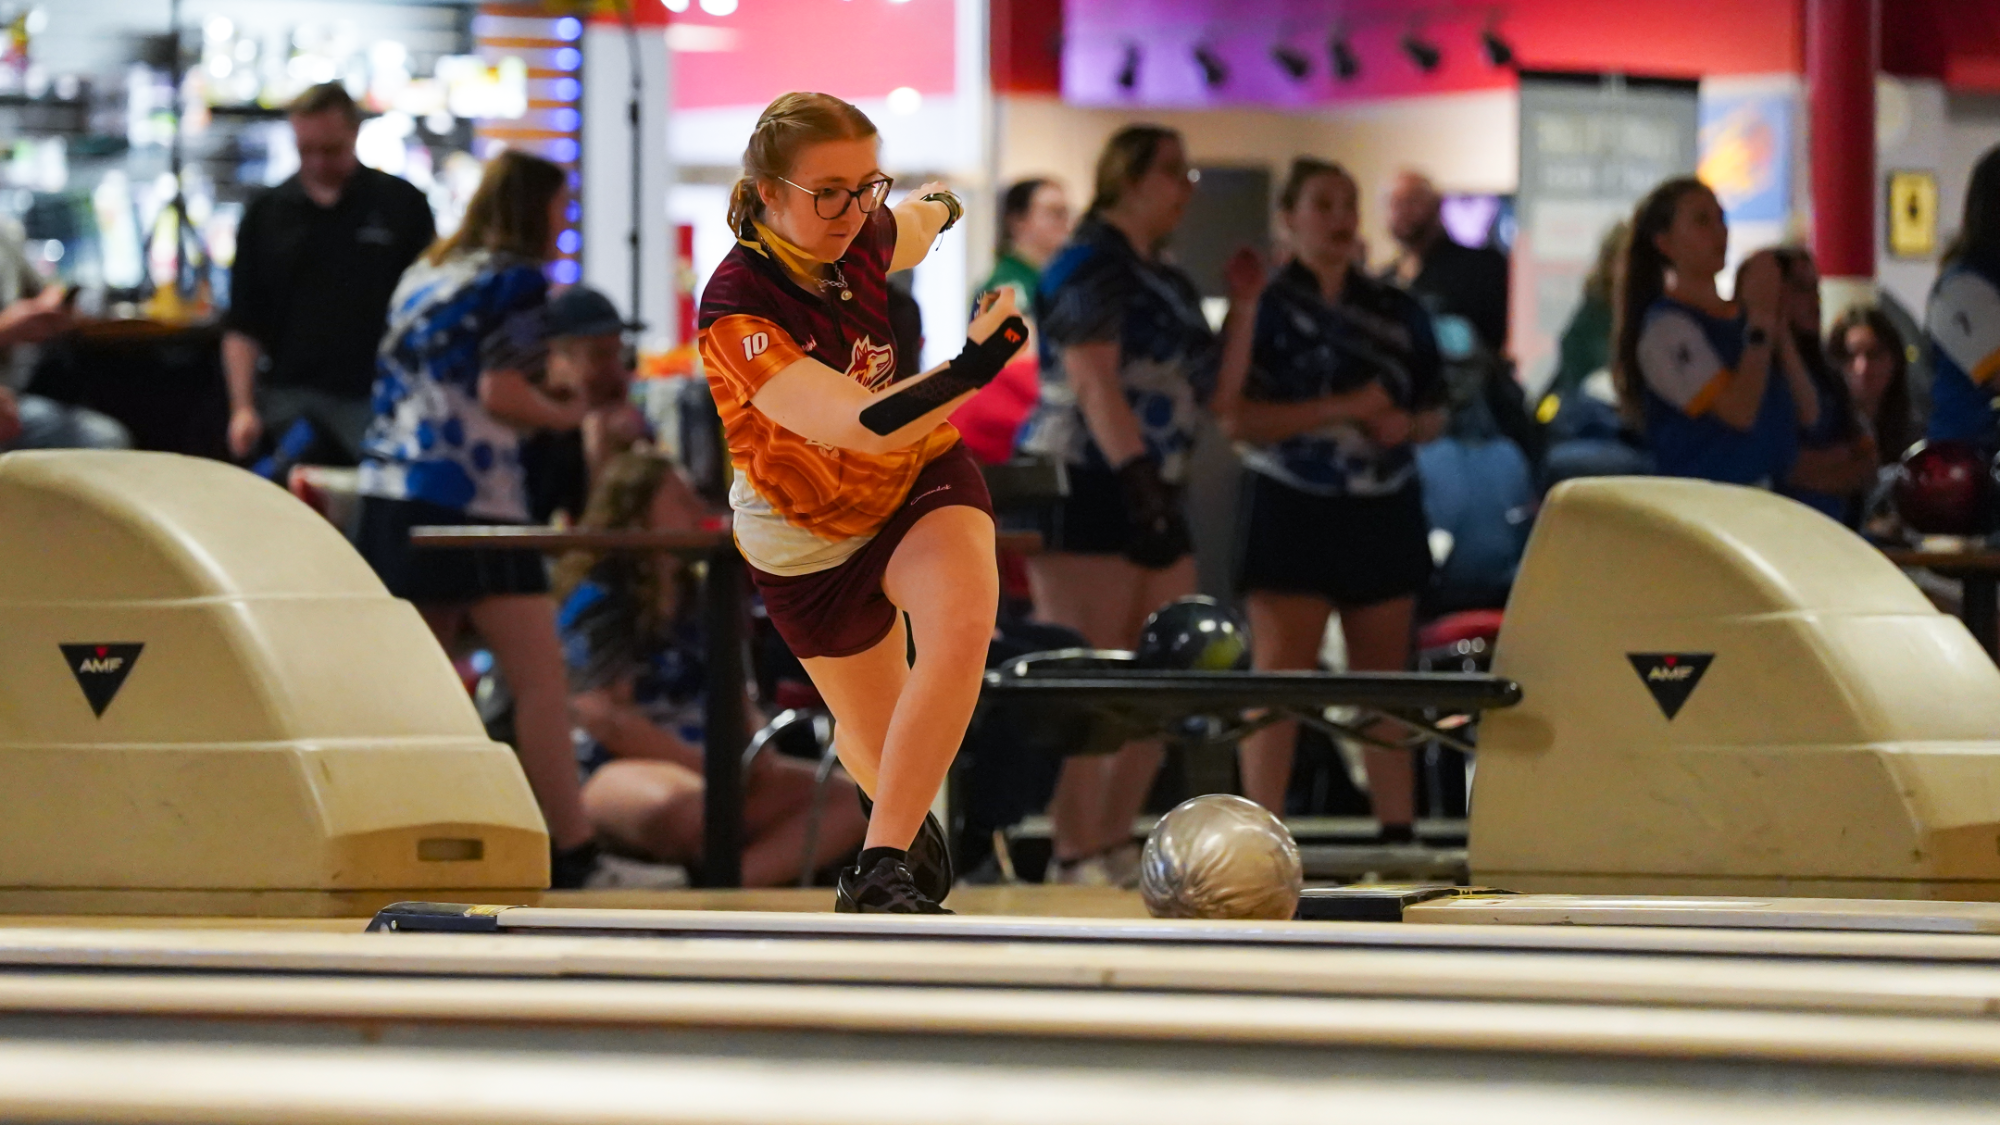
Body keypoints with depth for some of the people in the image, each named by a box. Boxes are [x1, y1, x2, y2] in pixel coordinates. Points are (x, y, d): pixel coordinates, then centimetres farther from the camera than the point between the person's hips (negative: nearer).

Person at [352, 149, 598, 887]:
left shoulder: (425, 275, 19)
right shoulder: (515, 280, -4)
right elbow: (501, 395, -13)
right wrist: (568, 413, 4)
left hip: (389, 494, 8)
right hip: (470, 500, -8)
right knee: (540, 681, -5)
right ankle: (571, 852, -8)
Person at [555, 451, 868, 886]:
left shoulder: (696, 601, 17)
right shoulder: (596, 602, -6)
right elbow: (603, 716, -15)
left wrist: (758, 754, -2)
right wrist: (706, 764, -16)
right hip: (614, 774, -9)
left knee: (850, 799, -11)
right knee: (680, 804, -46)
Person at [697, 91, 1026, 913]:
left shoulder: (864, 235, -16)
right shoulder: (735, 310, -33)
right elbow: (864, 425, -42)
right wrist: (972, 369, -55)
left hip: (921, 477, 3)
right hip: (807, 536, -3)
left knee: (962, 620, -30)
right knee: (881, 742, 13)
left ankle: (882, 867, -26)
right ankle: (904, 838, 52)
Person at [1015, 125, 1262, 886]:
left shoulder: (1169, 285, 21)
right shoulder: (1090, 266, -7)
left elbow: (1216, 385, 22)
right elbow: (1093, 382, -18)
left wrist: (1243, 307, 11)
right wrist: (1136, 473, -26)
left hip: (1151, 496, 9)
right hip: (1086, 488, -9)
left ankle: (1115, 843, 15)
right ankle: (1077, 856, -13)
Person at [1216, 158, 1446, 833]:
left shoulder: (1398, 314, 11)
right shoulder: (1265, 309, -2)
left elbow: (1435, 414, 18)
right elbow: (1236, 418, -12)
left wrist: (1407, 424, -6)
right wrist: (1341, 409, -18)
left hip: (1383, 514, 4)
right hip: (1294, 511, -4)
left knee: (1384, 681, 6)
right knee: (1279, 679, -8)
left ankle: (1398, 834, 8)